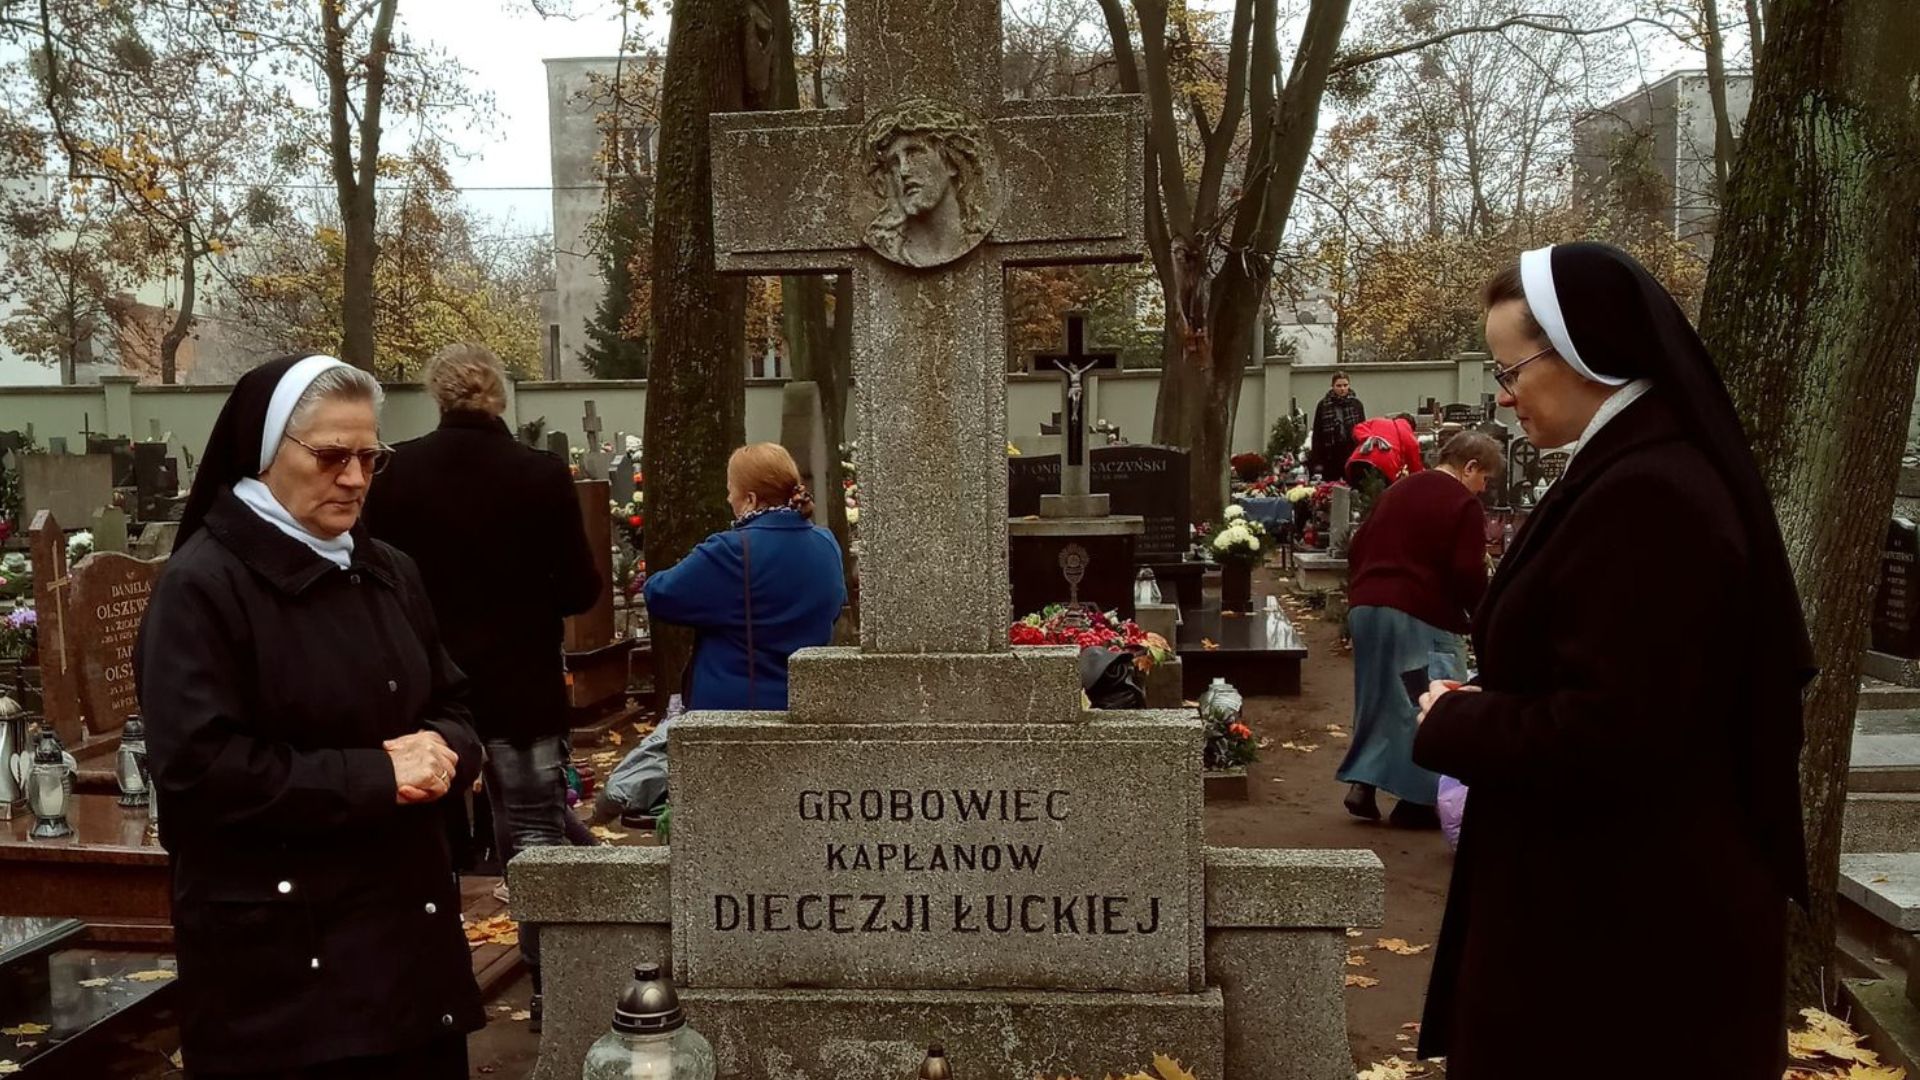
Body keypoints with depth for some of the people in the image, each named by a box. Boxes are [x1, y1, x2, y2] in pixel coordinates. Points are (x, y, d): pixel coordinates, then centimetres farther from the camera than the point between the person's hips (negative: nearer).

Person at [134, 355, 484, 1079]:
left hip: (410, 923, 6)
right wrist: (375, 775, -19)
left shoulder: (388, 572, 12)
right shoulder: (202, 585, -10)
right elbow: (198, 770, -18)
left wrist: (440, 750, -8)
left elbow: (454, 710, 16)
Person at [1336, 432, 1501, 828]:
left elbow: (1356, 551, 20)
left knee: (1378, 702, 17)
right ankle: (1417, 800, 4)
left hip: (1365, 607, 7)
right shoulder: (1464, 504, -6)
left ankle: (1361, 783, 10)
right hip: (1422, 616, -7)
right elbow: (1469, 575, -13)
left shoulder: (1396, 491, 17)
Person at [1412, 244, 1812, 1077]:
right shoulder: (1652, 474, 9)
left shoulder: (1643, 500, -24)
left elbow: (1603, 738, -28)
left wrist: (1452, 722, -13)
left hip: (1625, 920, -10)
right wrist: (1482, 703, 3)